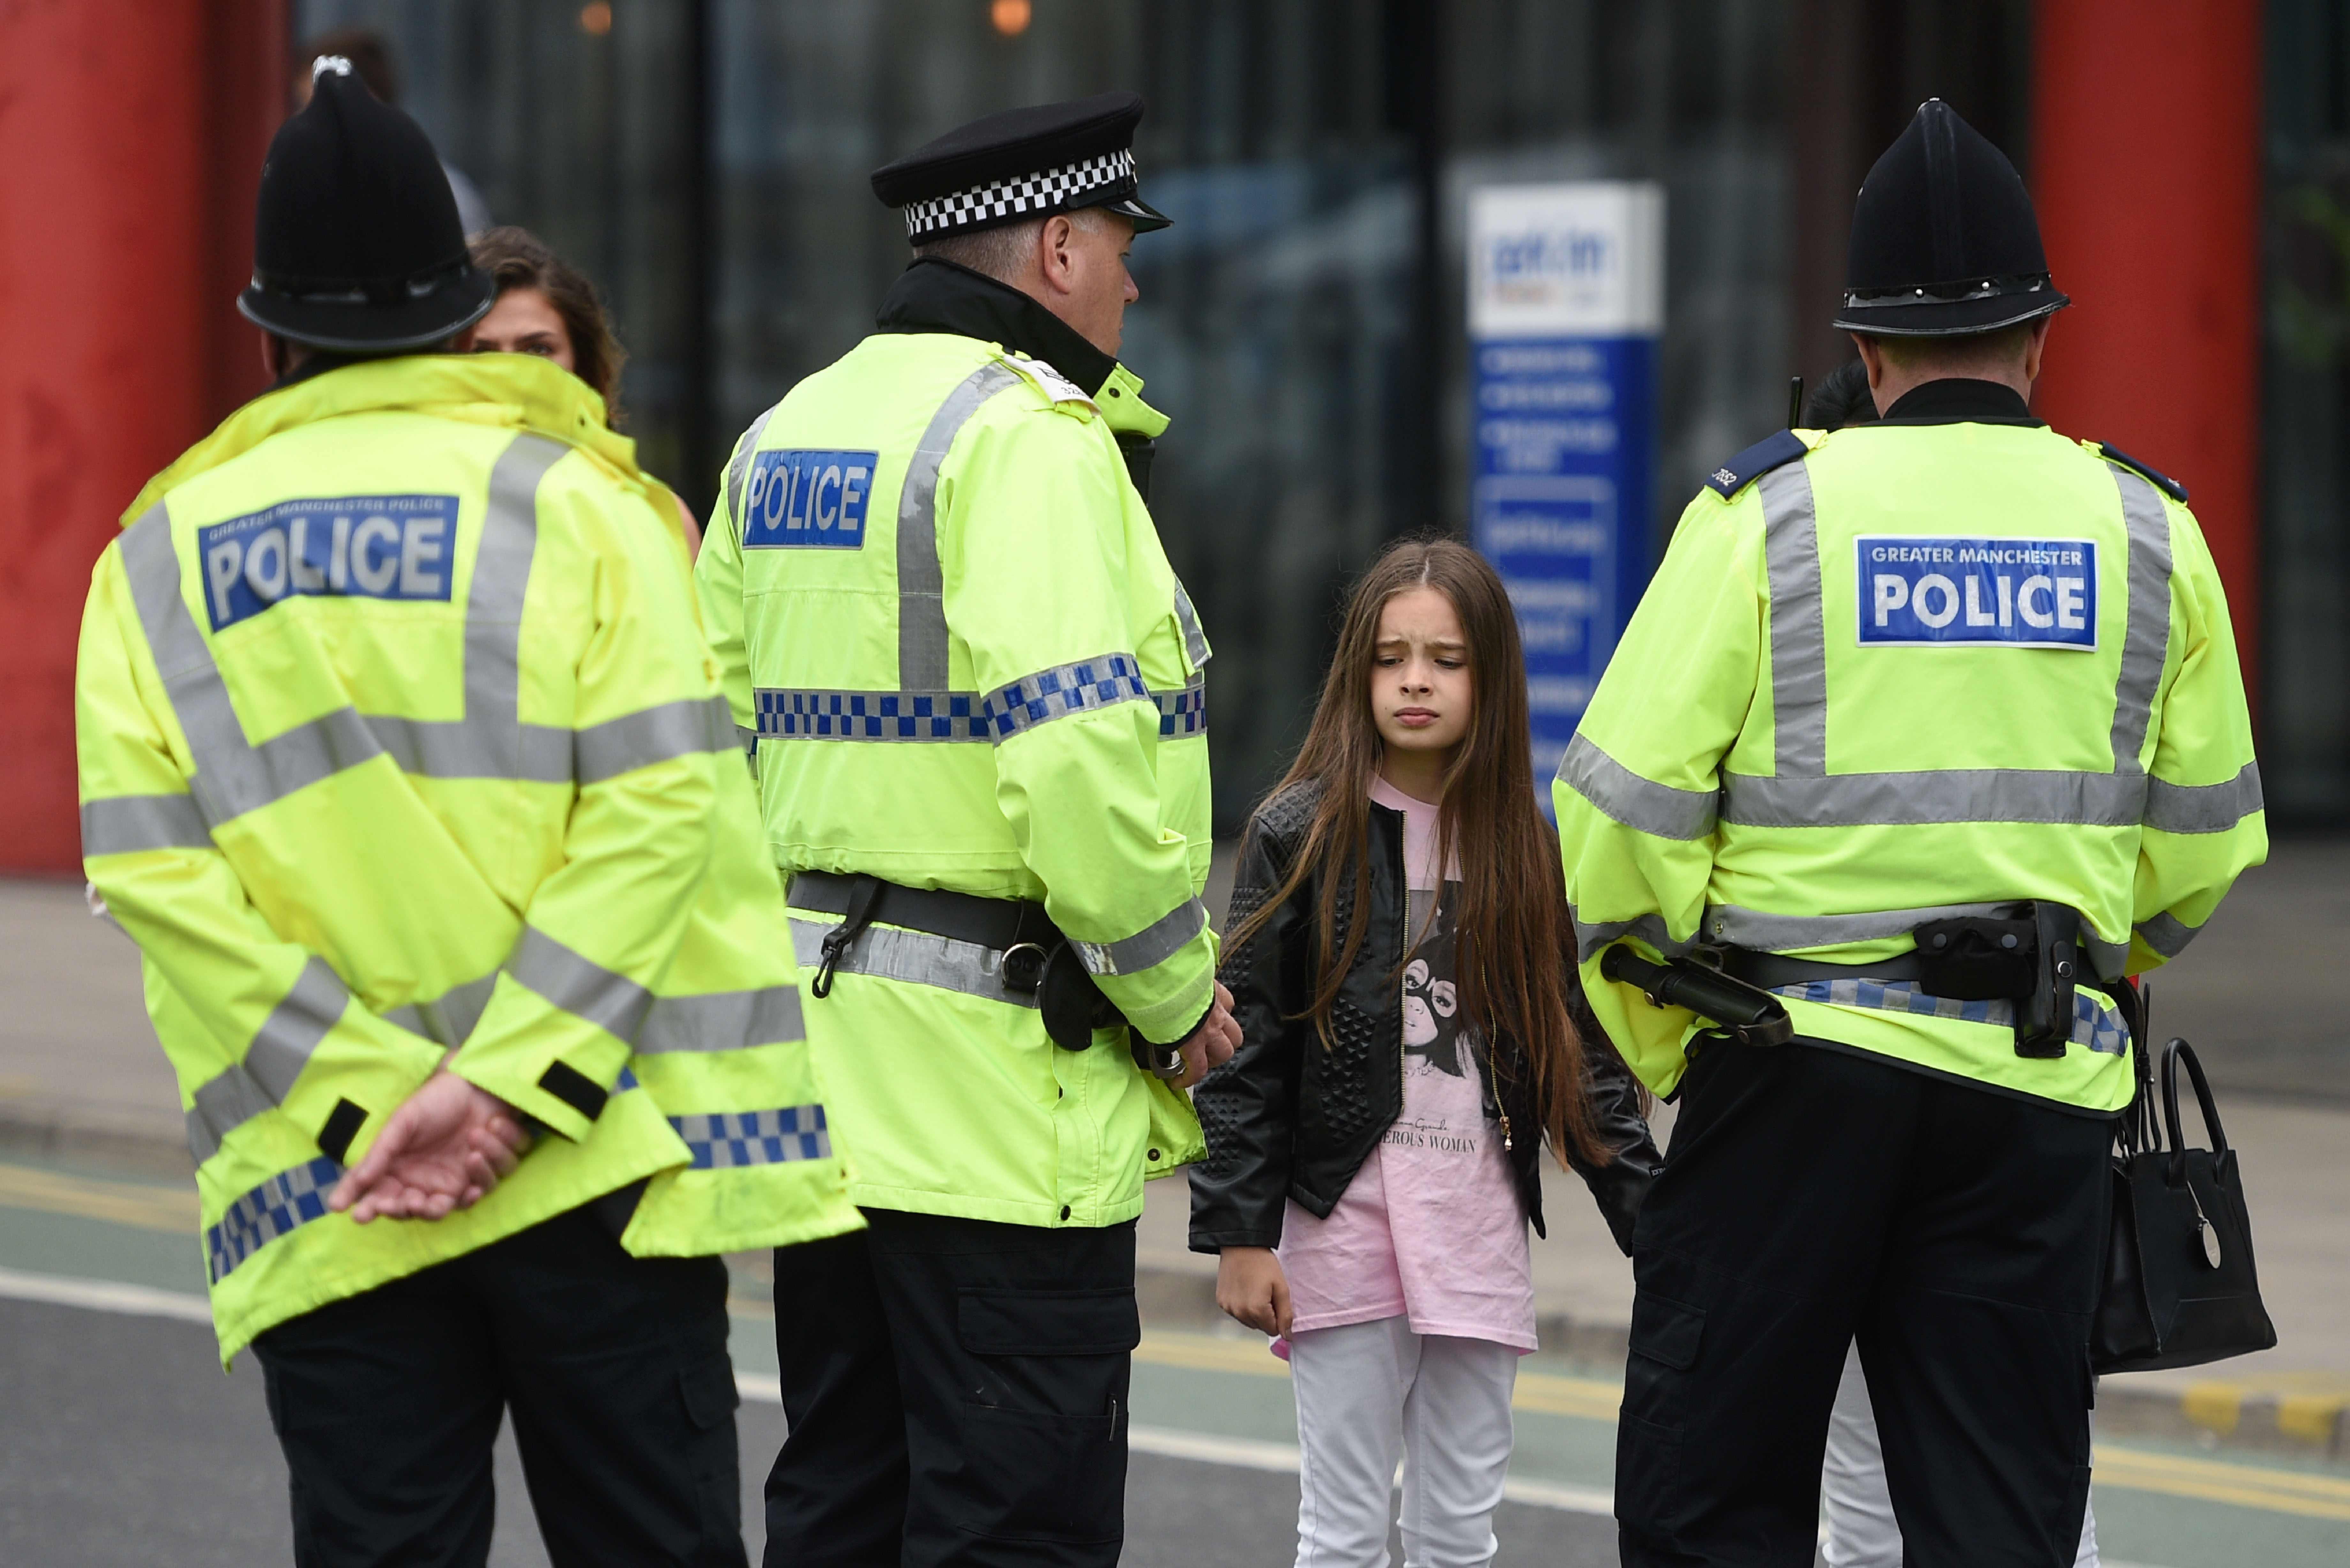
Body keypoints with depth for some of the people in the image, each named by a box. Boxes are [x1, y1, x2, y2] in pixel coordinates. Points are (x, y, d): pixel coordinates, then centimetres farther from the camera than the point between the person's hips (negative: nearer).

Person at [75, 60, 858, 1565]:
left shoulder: (160, 557, 7)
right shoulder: (574, 500, 1)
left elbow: (155, 868, -3)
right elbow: (659, 800, -10)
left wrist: (366, 1097, -7)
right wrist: (509, 1085, -13)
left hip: (329, 1201, 2)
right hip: (599, 1166, -2)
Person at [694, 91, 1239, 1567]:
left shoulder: (781, 438, 15)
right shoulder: (1030, 437, -13)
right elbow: (1076, 754, -22)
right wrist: (1175, 991, -10)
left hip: (822, 1058, 9)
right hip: (996, 1066, -9)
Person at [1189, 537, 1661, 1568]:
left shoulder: (1525, 848, 7)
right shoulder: (1299, 833, -3)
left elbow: (1582, 1049, 10)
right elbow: (1244, 1045, -4)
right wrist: (1237, 1232, -8)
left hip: (1479, 1226, 3)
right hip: (1343, 1218, -3)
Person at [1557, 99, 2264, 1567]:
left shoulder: (1766, 513, -3)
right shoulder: (2148, 532, 5)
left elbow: (1627, 805, -7)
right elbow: (2206, 843, 12)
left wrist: (1665, 1046, 6)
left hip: (1799, 1062, -2)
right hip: (2041, 1089, 2)